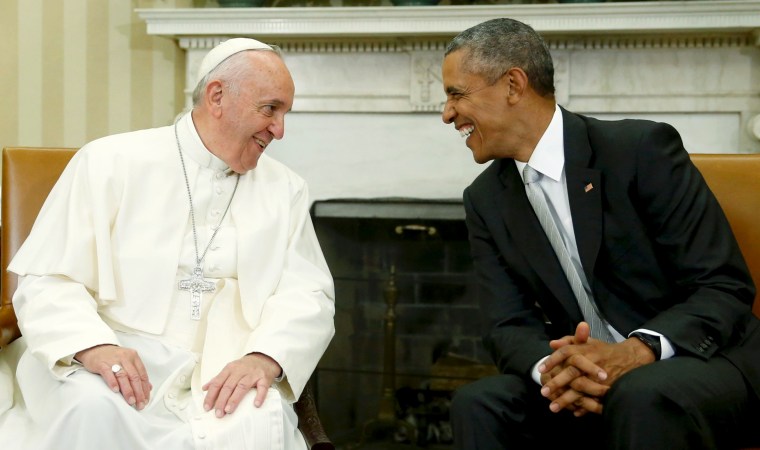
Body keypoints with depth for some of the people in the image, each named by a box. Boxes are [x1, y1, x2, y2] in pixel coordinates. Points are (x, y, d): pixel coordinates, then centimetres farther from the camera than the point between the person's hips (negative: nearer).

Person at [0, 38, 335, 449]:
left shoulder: (285, 190, 13)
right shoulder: (109, 162, 2)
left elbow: (309, 293, 4)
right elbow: (47, 280, -3)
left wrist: (266, 358, -18)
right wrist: (94, 346, -23)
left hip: (225, 373, 2)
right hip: (114, 363, -1)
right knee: (93, 410, -34)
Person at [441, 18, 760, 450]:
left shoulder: (642, 148, -13)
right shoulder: (486, 200, 4)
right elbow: (509, 326, -1)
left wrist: (638, 350, -31)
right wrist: (551, 366, -25)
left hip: (702, 364, -4)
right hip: (585, 379, 4)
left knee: (641, 398, -36)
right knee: (479, 405, -22)